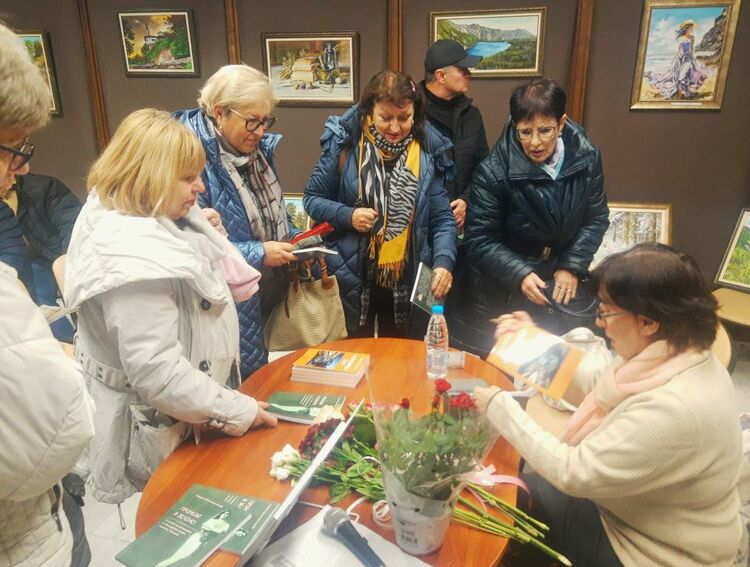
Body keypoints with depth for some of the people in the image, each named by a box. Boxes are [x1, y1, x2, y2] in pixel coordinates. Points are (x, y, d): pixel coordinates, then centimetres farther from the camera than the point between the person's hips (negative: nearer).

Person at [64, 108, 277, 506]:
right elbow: (156, 371, -33)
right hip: (160, 430, -9)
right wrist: (236, 412, -25)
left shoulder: (151, 221, 1)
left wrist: (205, 235, 1)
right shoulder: (131, 256, -32)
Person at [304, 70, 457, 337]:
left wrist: (443, 261, -19)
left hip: (407, 279, 2)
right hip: (353, 277, -1)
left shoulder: (428, 149, -5)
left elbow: (442, 218, -3)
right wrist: (347, 215, -18)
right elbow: (312, 198, 0)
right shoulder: (344, 143, -9)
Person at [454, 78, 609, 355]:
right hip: (501, 292, -3)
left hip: (560, 284, 4)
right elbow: (481, 240, -15)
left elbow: (596, 218, 2)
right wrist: (519, 274, -26)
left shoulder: (587, 158, -7)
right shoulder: (493, 172, -19)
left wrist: (572, 267, -9)